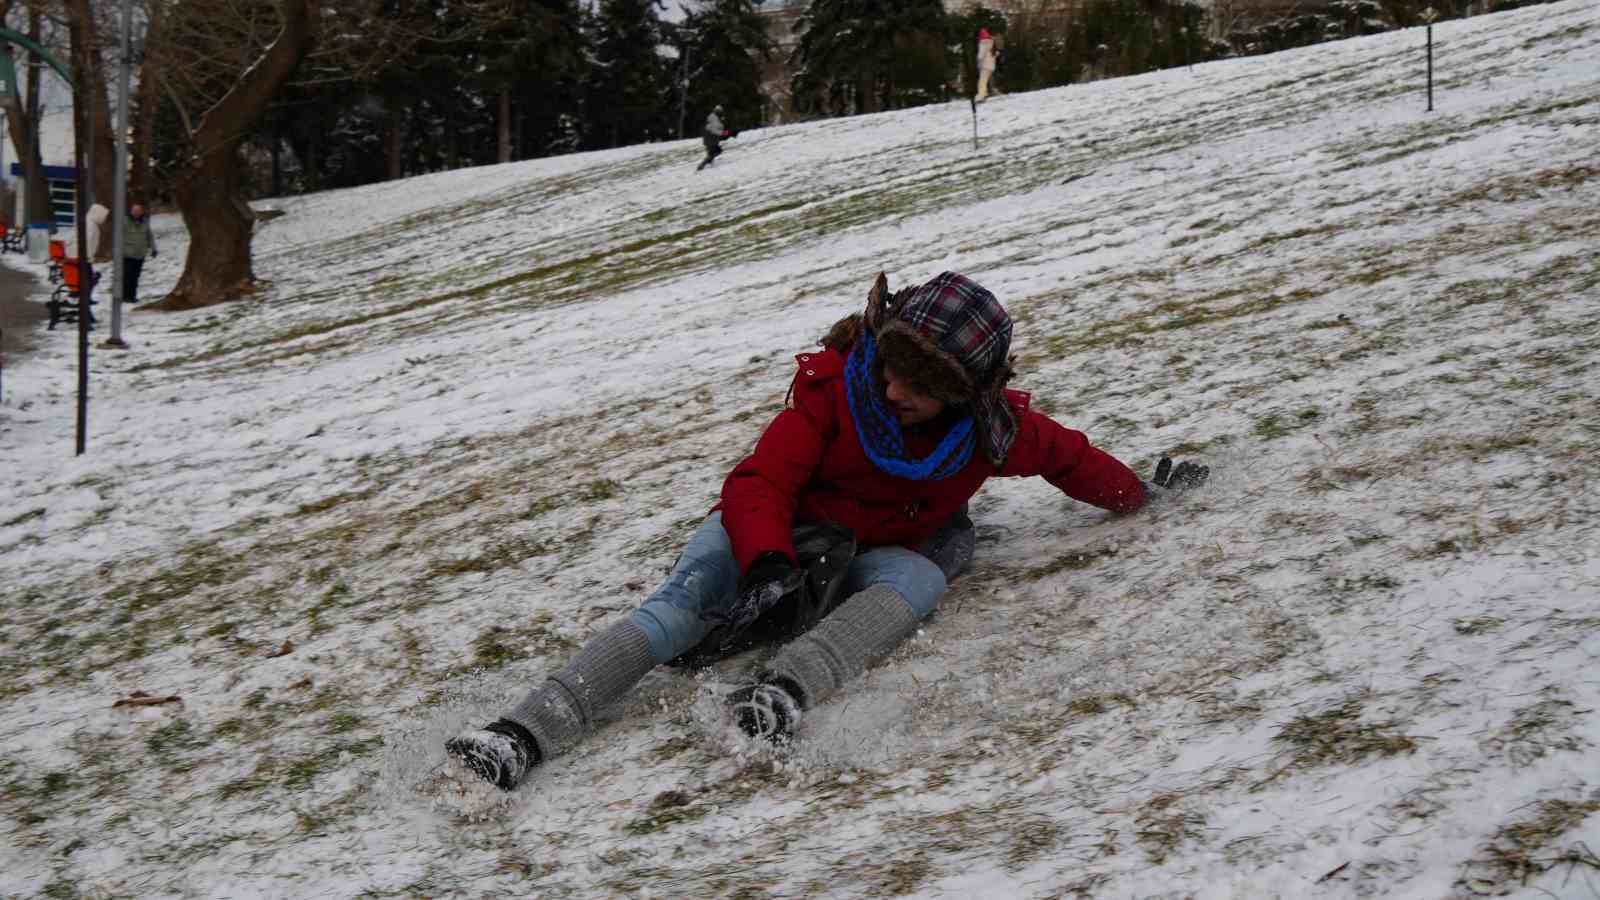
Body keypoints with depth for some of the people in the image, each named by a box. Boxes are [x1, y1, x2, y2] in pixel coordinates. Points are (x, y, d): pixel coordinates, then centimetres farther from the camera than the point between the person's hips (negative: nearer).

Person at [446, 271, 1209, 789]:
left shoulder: (992, 428, -11)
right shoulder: (833, 391, -19)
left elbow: (1064, 454, 10)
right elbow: (760, 481, -22)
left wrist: (1140, 495, 22)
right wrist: (769, 557, -42)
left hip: (887, 550, 3)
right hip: (785, 533, -2)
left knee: (915, 579, -36)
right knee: (681, 603, -30)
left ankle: (786, 690, -62)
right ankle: (528, 733, -46)